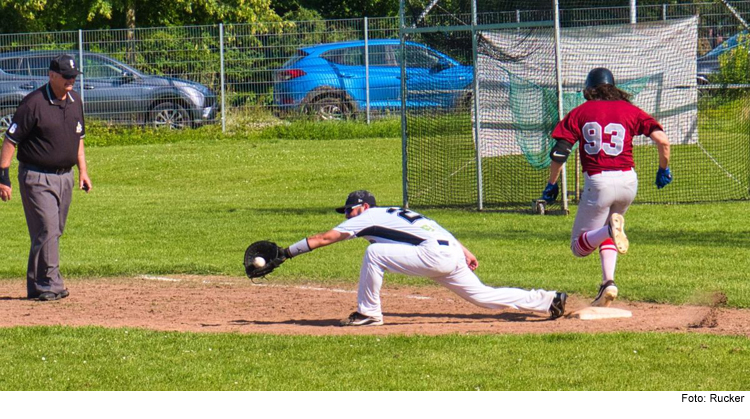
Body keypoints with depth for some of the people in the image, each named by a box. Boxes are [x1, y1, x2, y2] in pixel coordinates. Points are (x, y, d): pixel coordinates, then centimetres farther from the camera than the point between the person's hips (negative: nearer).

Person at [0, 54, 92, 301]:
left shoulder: (75, 101, 8)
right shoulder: (34, 103, -15)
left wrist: (82, 170, 16)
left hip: (64, 177, 7)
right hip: (36, 177, -7)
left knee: (54, 232, 10)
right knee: (46, 230, -13)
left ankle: (37, 285, 17)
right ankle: (49, 284, -11)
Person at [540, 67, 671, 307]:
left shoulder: (580, 112, 5)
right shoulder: (629, 111, 6)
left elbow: (559, 151, -4)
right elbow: (662, 139, -3)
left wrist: (552, 184, 5)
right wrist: (664, 170, 12)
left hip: (597, 182, -3)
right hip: (628, 180, 3)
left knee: (579, 247, 6)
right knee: (606, 233, 28)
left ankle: (610, 229, -26)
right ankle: (608, 282, 6)